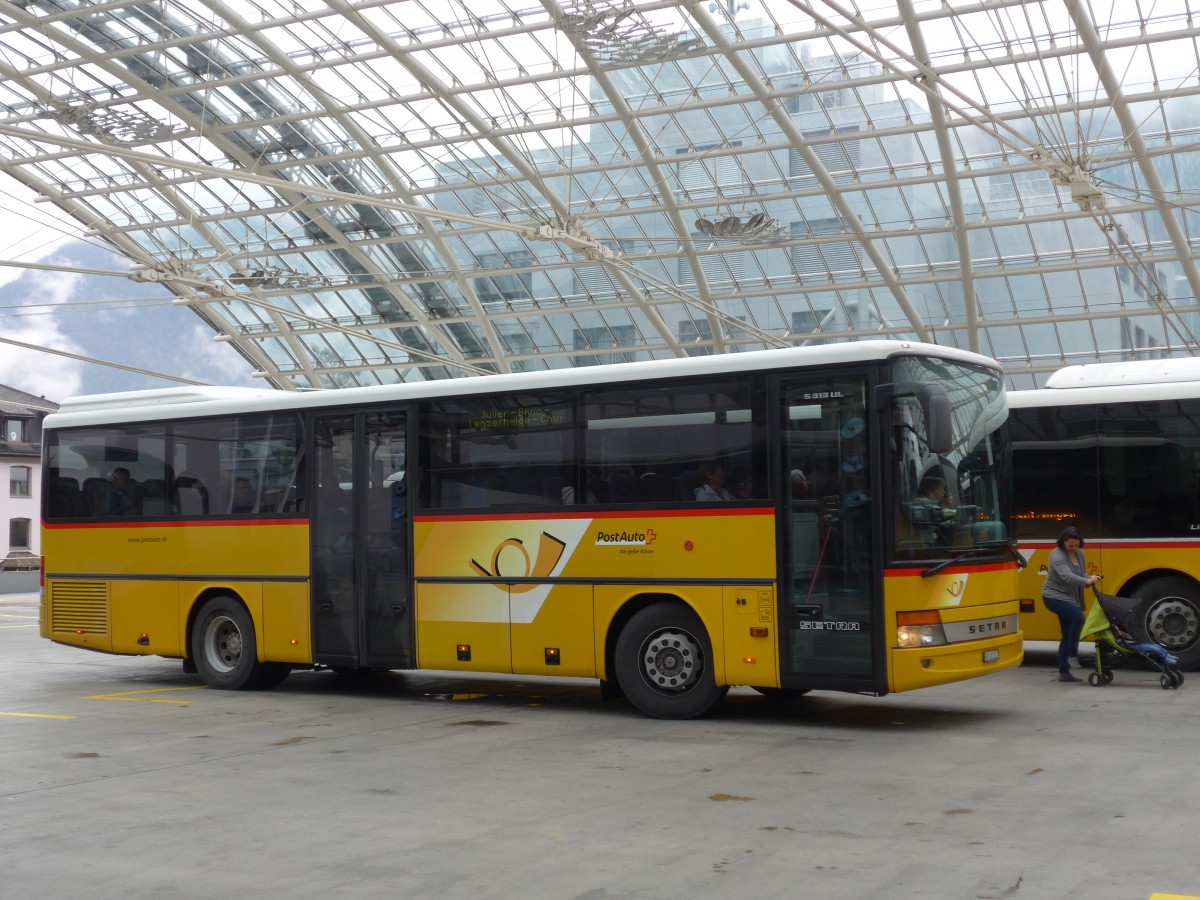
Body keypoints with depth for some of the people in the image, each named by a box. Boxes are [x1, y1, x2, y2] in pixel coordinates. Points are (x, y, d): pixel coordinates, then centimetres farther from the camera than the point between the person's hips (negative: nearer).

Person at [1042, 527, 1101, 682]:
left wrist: (1089, 578, -16)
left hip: (1069, 598, 8)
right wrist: (1086, 581, -48)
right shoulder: (1057, 556, -19)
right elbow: (1067, 576, -33)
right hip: (1054, 596, -8)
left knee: (1067, 636, 8)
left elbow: (1082, 574, 8)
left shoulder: (1079, 553, 6)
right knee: (1078, 617, -31)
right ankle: (1073, 654, -19)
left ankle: (1064, 672, 14)